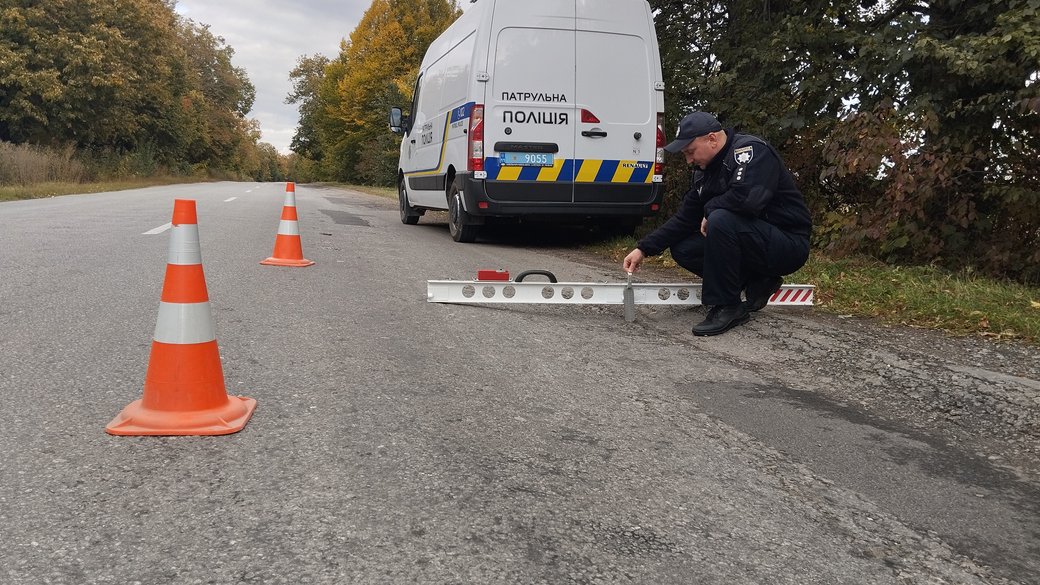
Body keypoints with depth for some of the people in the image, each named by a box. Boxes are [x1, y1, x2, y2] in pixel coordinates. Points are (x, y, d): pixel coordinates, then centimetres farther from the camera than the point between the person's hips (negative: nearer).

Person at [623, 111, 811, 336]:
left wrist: (711, 208, -16)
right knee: (682, 249, 1)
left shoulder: (750, 149, -18)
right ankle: (757, 284, 5)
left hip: (788, 245, -9)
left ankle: (728, 307, -18)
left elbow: (747, 198, -35)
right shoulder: (705, 170, 9)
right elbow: (684, 218, 9)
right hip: (750, 241, 9)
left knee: (721, 220, -33)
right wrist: (644, 249, 2)